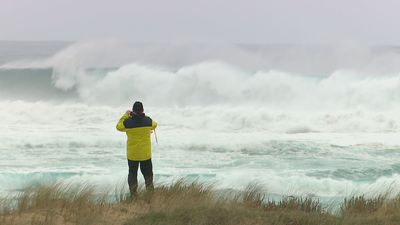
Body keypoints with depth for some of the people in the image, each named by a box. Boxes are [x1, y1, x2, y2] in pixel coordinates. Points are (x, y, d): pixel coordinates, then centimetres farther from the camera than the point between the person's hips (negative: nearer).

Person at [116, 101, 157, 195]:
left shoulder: (128, 122, -15)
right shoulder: (148, 121, -10)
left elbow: (119, 126, 7)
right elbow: (154, 125, 14)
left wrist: (125, 115, 14)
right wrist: (144, 116, 20)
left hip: (132, 154, -1)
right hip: (145, 154, 1)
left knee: (132, 175, 12)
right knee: (148, 174, 12)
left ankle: (133, 195, 12)